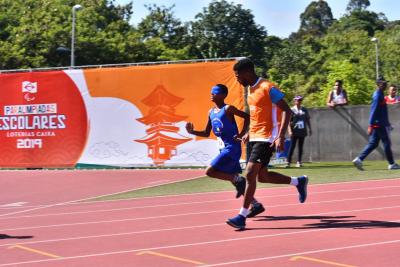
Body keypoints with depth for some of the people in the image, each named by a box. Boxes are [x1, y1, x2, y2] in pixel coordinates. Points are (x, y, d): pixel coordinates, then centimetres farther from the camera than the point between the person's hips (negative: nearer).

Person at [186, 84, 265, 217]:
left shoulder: (228, 109, -11)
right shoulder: (211, 112, 12)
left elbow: (247, 116, -11)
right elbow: (207, 133, 17)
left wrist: (241, 134, -15)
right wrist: (192, 132, 3)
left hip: (232, 148, -9)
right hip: (224, 149, 9)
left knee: (210, 171, -15)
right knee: (233, 178, 11)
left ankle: (238, 181, -3)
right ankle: (256, 205, 17)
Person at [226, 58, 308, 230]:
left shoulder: (268, 88, -15)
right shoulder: (250, 89, 12)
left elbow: (287, 111, -17)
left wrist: (281, 136, -25)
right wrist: (249, 132, 18)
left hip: (266, 139, -9)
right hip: (254, 138, 9)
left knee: (250, 174, -14)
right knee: (262, 176, 12)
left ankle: (242, 216, -8)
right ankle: (298, 181, 30)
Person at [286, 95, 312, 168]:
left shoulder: (304, 110, 11)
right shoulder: (292, 110, -2)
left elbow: (308, 120, 16)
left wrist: (309, 129, 10)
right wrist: (290, 131, -16)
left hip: (302, 131, 4)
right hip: (294, 131, -4)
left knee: (300, 146, 7)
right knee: (292, 146, -6)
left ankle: (299, 162, 13)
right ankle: (288, 162, -4)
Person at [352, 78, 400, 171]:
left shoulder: (379, 94, 16)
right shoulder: (377, 95, -14)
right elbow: (373, 111, -21)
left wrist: (387, 124, 26)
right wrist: (371, 125, -25)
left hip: (380, 124, 10)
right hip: (379, 124, -10)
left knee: (373, 144, 7)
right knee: (387, 143, 0)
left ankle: (359, 159, 1)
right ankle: (392, 164, 9)